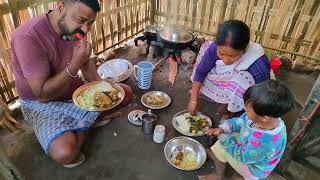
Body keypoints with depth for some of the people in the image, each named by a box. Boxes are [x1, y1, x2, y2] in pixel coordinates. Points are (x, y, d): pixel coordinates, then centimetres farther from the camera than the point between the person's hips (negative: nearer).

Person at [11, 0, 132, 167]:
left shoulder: (74, 29, -7)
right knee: (65, 153, -31)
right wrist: (75, 63, -33)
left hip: (76, 91, 7)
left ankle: (84, 124, 0)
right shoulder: (28, 37, -28)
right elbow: (42, 95, -26)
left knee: (125, 92, 0)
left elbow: (86, 63, 8)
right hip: (43, 105, -6)